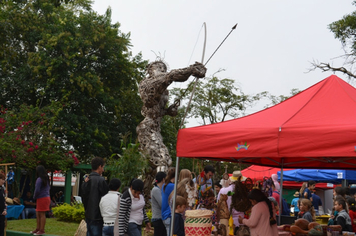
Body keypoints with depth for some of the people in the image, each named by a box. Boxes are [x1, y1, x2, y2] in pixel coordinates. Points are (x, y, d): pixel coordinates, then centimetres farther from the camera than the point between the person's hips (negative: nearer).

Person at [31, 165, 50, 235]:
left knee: (42, 214, -3)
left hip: (41, 198, -9)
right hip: (46, 197, 9)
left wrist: (34, 197, 0)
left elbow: (37, 190, -19)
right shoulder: (46, 179, 11)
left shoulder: (39, 179, -16)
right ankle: (38, 228, 23)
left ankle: (42, 230, 2)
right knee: (38, 214, 16)